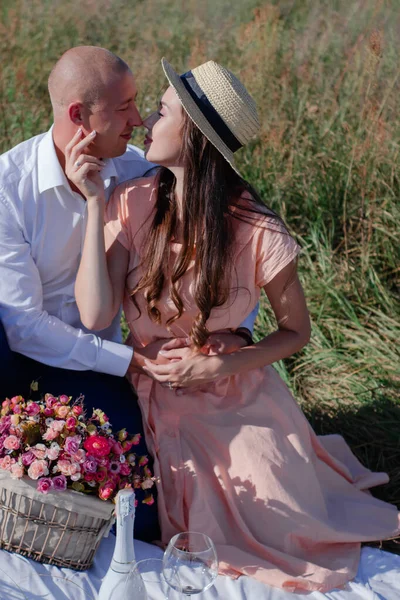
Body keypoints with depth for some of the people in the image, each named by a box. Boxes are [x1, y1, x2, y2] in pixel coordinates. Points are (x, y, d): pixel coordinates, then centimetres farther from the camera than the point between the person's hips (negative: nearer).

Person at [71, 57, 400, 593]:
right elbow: (95, 315, -24)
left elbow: (296, 332, -5)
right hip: (154, 402, 2)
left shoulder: (257, 234, -20)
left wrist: (222, 366, -19)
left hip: (237, 403, -2)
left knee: (277, 527, -8)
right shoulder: (132, 204, -14)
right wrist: (96, 203, -24)